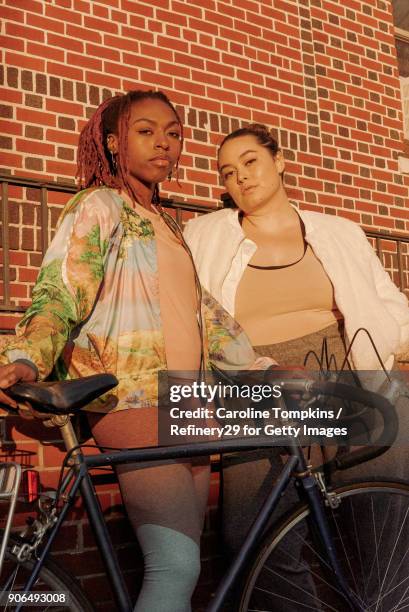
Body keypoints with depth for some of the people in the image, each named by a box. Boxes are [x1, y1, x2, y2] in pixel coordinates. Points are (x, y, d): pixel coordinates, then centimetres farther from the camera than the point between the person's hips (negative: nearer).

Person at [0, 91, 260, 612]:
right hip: (132, 399, -8)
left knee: (182, 564, 6)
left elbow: (205, 312, 21)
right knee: (176, 568, -19)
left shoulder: (167, 224, 24)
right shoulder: (99, 205, 1)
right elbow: (59, 291, -13)